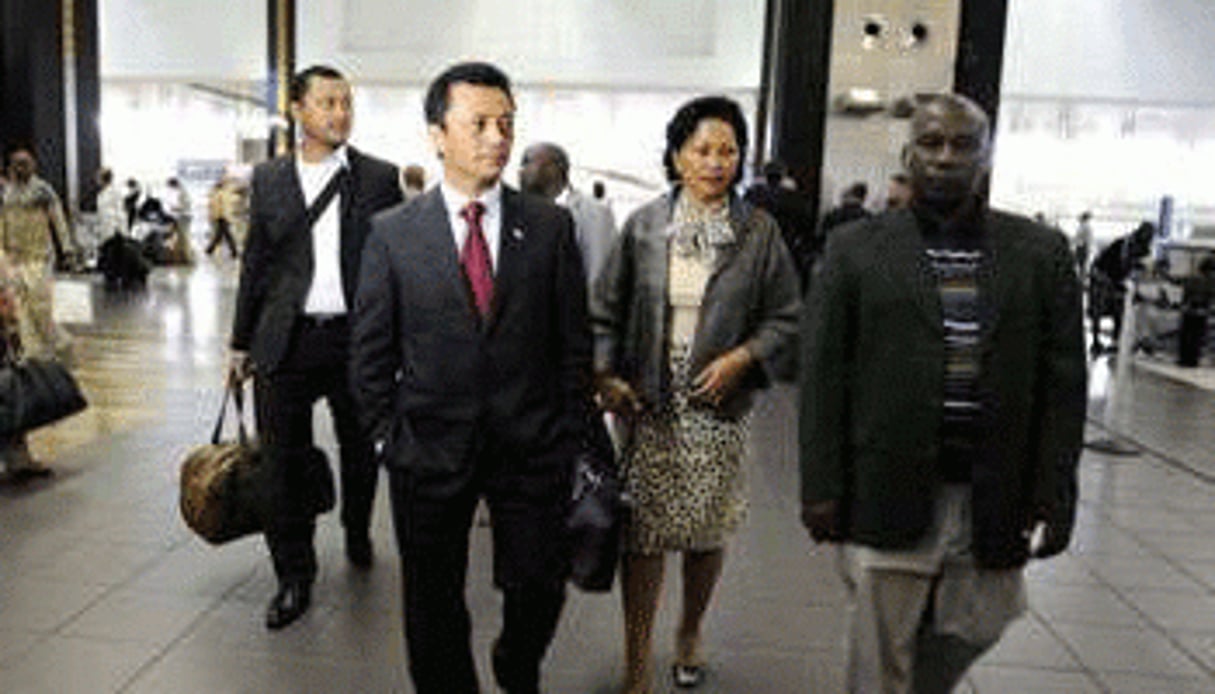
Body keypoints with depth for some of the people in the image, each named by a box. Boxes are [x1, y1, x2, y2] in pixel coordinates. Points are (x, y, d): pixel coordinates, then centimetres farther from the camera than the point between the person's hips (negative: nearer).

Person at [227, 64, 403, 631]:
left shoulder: (380, 178, 2)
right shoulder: (268, 179, 8)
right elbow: (255, 263, 11)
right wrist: (241, 343, 12)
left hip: (356, 337, -1)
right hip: (286, 342, 1)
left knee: (360, 453, 14)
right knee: (284, 463, 3)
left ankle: (357, 536, 42)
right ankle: (294, 578, 18)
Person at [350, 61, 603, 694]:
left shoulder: (550, 226, 0)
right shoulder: (393, 233, -1)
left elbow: (574, 340, 2)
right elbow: (372, 351, 3)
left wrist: (575, 433, 0)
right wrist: (387, 438, -1)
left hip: (533, 450, 1)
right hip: (430, 451, 0)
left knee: (539, 587, 10)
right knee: (433, 602, 13)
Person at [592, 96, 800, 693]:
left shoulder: (759, 231, 1)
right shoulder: (644, 226, 2)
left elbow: (786, 320, 4)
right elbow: (605, 313, 5)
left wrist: (743, 357, -12)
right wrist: (604, 376, -8)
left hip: (719, 408, 0)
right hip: (648, 405, 0)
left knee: (706, 532, 12)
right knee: (642, 532, 1)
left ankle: (690, 634, 40)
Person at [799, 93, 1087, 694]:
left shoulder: (1042, 253, 6)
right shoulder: (856, 250, 1)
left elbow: (1063, 384, 4)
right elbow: (822, 378, -1)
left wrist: (1053, 498, -1)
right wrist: (822, 489, -6)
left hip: (996, 505, 2)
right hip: (888, 499, -2)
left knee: (971, 632, 17)